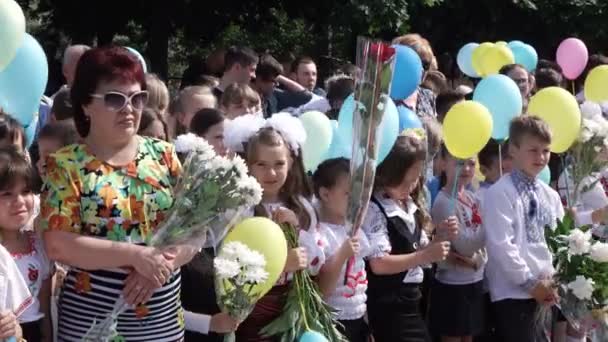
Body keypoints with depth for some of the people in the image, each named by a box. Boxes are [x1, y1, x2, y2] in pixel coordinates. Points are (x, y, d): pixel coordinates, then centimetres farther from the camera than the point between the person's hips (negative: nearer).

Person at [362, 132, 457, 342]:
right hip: (388, 304, -9)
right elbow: (379, 264, -23)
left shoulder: (410, 206, 11)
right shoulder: (374, 209, -15)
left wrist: (439, 238, 0)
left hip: (410, 299, 9)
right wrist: (426, 256, -23)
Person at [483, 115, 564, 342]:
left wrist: (552, 280, 1)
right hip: (514, 292, -7)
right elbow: (501, 245, -15)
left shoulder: (550, 195, 13)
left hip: (546, 290, 7)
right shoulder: (500, 193, -9)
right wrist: (530, 282, -13)